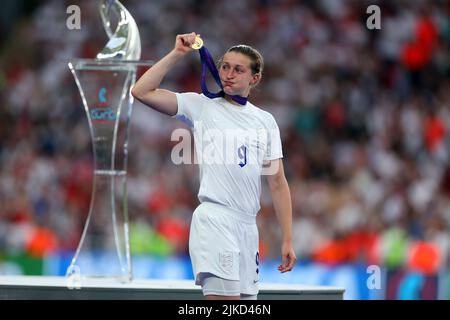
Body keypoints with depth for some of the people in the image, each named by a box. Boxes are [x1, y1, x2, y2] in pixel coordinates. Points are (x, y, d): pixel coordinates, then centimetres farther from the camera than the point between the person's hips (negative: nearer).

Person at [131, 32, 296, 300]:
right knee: (224, 296, -19)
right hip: (215, 220, -5)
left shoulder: (266, 121, 16)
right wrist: (177, 54, -5)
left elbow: (278, 183, 15)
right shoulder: (201, 106, 5)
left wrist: (288, 240, 10)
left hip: (248, 227, 5)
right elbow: (142, 92, -5)